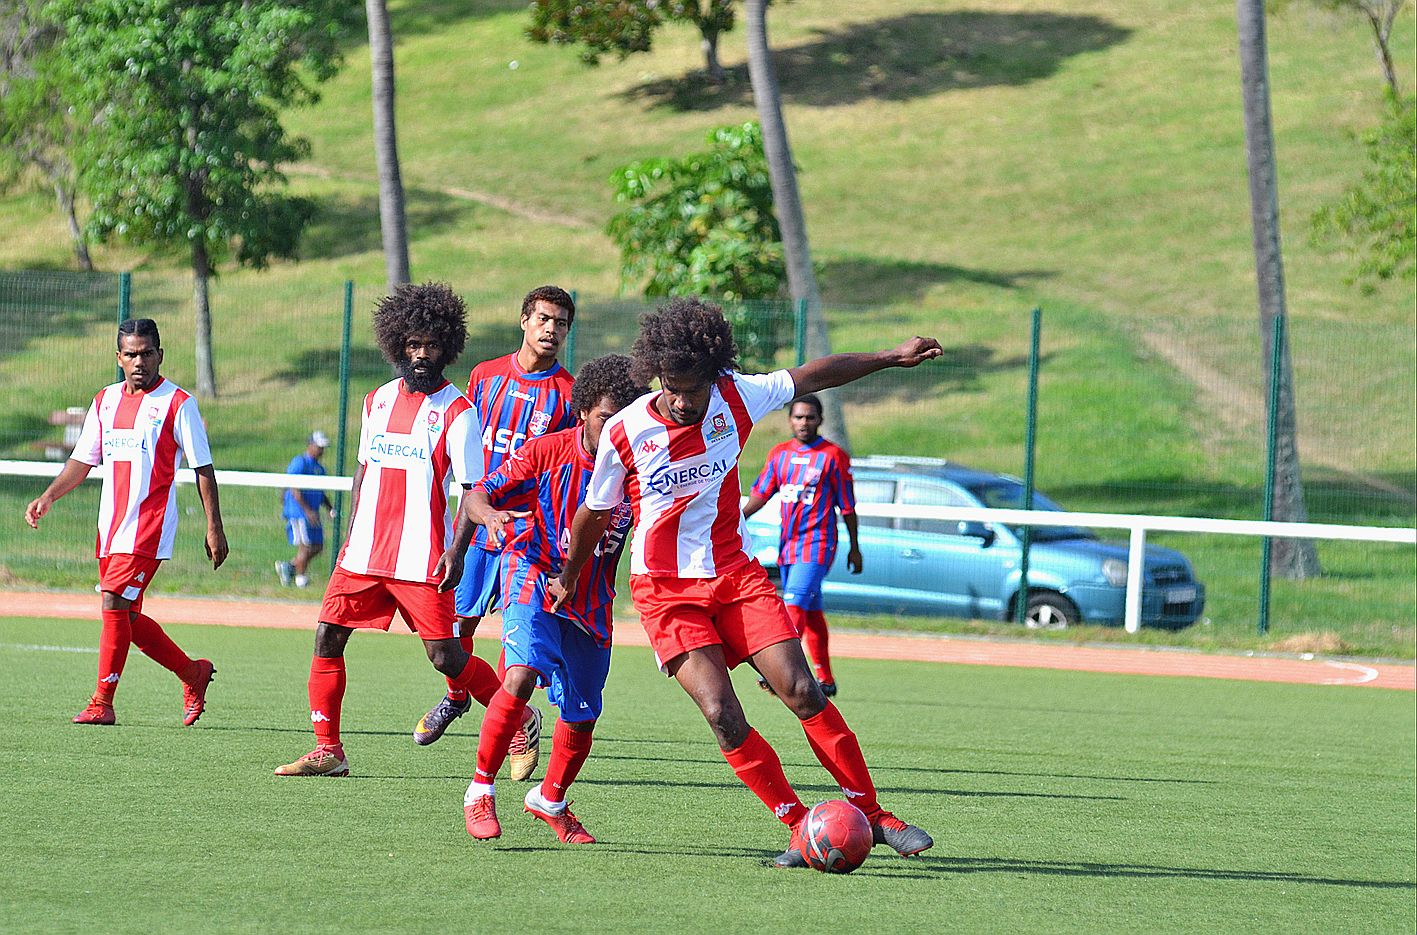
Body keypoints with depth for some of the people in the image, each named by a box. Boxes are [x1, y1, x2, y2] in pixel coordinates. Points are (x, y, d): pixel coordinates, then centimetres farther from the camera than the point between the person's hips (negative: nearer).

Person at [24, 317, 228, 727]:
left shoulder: (178, 404, -5)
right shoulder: (105, 401, 13)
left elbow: (203, 468, -4)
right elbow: (83, 460, 18)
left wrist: (214, 527, -8)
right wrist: (48, 497, 4)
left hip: (150, 526, -7)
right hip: (111, 525, 7)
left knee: (114, 604, -15)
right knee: (125, 616, 8)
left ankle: (102, 704, -11)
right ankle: (193, 672, 26)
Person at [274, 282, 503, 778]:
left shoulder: (457, 411, -6)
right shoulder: (378, 401, 12)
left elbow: (475, 490, -8)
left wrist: (457, 550, -19)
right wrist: (351, 533, 16)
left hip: (422, 559, -6)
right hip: (365, 551, 6)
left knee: (445, 657, -6)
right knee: (328, 638, -2)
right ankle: (327, 750, 4)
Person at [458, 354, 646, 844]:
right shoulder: (549, 451, -15)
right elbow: (477, 494, -11)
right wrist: (490, 515, -34)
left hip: (591, 598, 4)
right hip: (535, 575, -4)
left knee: (581, 719, 9)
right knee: (522, 675, -29)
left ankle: (551, 800, 38)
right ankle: (480, 790, -17)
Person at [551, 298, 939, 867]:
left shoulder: (734, 399, -6)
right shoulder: (624, 433, -12)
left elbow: (812, 376, 9)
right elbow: (594, 514, 4)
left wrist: (892, 358, 13)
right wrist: (568, 581, 18)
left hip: (736, 574, 2)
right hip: (666, 590, -2)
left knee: (802, 692, -11)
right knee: (722, 716, -18)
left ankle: (871, 815, -1)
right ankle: (800, 827, -8)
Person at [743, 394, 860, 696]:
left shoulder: (833, 456, -3)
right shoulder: (780, 453, 11)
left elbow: (847, 506, 2)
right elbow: (760, 493, 6)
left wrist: (854, 547, 5)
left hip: (817, 542, -6)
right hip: (787, 543, 6)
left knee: (795, 603, -20)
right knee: (811, 611, 12)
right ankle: (825, 679, 20)